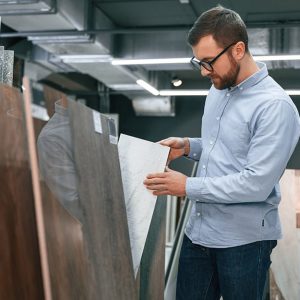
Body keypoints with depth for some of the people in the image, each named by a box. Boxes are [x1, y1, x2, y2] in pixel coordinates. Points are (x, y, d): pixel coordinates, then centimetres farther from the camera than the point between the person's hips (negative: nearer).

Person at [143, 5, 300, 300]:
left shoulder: (275, 106, -19)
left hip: (244, 240, -7)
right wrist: (188, 145, 2)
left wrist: (188, 186, -20)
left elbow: (257, 183, -24)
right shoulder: (217, 90, 8)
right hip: (199, 230, 7)